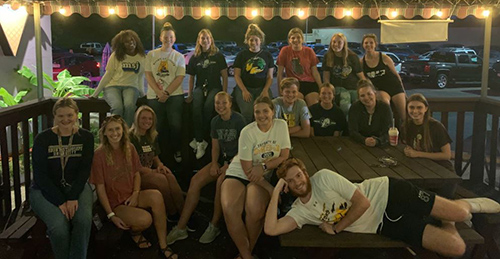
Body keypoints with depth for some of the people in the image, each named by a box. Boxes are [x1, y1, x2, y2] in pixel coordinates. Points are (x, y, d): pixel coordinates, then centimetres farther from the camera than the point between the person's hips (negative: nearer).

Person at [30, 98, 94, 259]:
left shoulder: (86, 137, 2)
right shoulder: (42, 139, -4)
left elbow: (84, 170, -3)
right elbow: (40, 175, -8)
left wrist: (73, 197, -17)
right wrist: (60, 202, -18)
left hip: (76, 187, 2)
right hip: (45, 190, -1)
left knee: (84, 219, -29)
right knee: (59, 226, -29)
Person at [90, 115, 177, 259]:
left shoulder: (129, 148, 2)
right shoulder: (100, 154, -13)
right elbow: (100, 187, -11)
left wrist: (135, 194, -10)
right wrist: (111, 215, -15)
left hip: (131, 197, 5)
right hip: (114, 202, -4)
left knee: (156, 196, -29)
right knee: (145, 219, -31)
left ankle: (163, 246, -19)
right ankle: (135, 231, 9)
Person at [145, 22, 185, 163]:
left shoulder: (178, 56, 9)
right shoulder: (151, 55, 11)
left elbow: (180, 77, 0)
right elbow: (148, 75, 3)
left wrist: (166, 93, -12)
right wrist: (159, 92, -11)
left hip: (174, 95, -1)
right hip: (154, 96, 1)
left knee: (175, 125, -10)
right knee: (159, 126, 0)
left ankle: (177, 151, 8)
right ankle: (162, 153, 14)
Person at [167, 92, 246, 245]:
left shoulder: (239, 120, -10)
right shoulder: (215, 121, 8)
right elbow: (215, 147, 12)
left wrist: (229, 165, -18)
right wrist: (214, 163, -6)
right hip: (222, 159, 6)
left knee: (221, 182, -35)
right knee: (195, 180, -16)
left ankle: (214, 226, -20)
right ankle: (181, 228, -15)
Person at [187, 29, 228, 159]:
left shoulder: (218, 56, 9)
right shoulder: (195, 58, 15)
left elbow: (224, 76, 6)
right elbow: (191, 77, 19)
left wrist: (224, 93, -5)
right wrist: (190, 94, 8)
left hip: (215, 87, -2)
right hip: (200, 87, 2)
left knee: (208, 106, -34)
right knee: (196, 106, -32)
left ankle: (198, 140, -22)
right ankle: (201, 142, -30)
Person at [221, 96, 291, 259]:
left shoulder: (281, 125, -4)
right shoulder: (247, 132, -14)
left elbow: (284, 156, -2)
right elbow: (247, 170, -13)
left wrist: (263, 166, -18)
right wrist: (270, 189, -17)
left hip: (262, 177, 2)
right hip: (238, 173, -1)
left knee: (255, 210, -31)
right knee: (229, 209, -31)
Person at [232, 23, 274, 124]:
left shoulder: (267, 55, 13)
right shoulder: (242, 55, 10)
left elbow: (270, 76, 10)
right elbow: (237, 75, 5)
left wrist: (265, 90, -8)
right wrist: (244, 91, -10)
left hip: (262, 88, 1)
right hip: (244, 88, -1)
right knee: (248, 111, -29)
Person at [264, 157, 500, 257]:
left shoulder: (324, 177, -16)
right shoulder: (300, 211, -2)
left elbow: (362, 202, -19)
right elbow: (270, 229, -16)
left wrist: (336, 228, -13)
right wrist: (276, 193, -17)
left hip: (388, 193, -3)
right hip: (383, 225, 3)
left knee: (458, 214, -13)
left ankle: (469, 204, 25)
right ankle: (446, 221, 27)